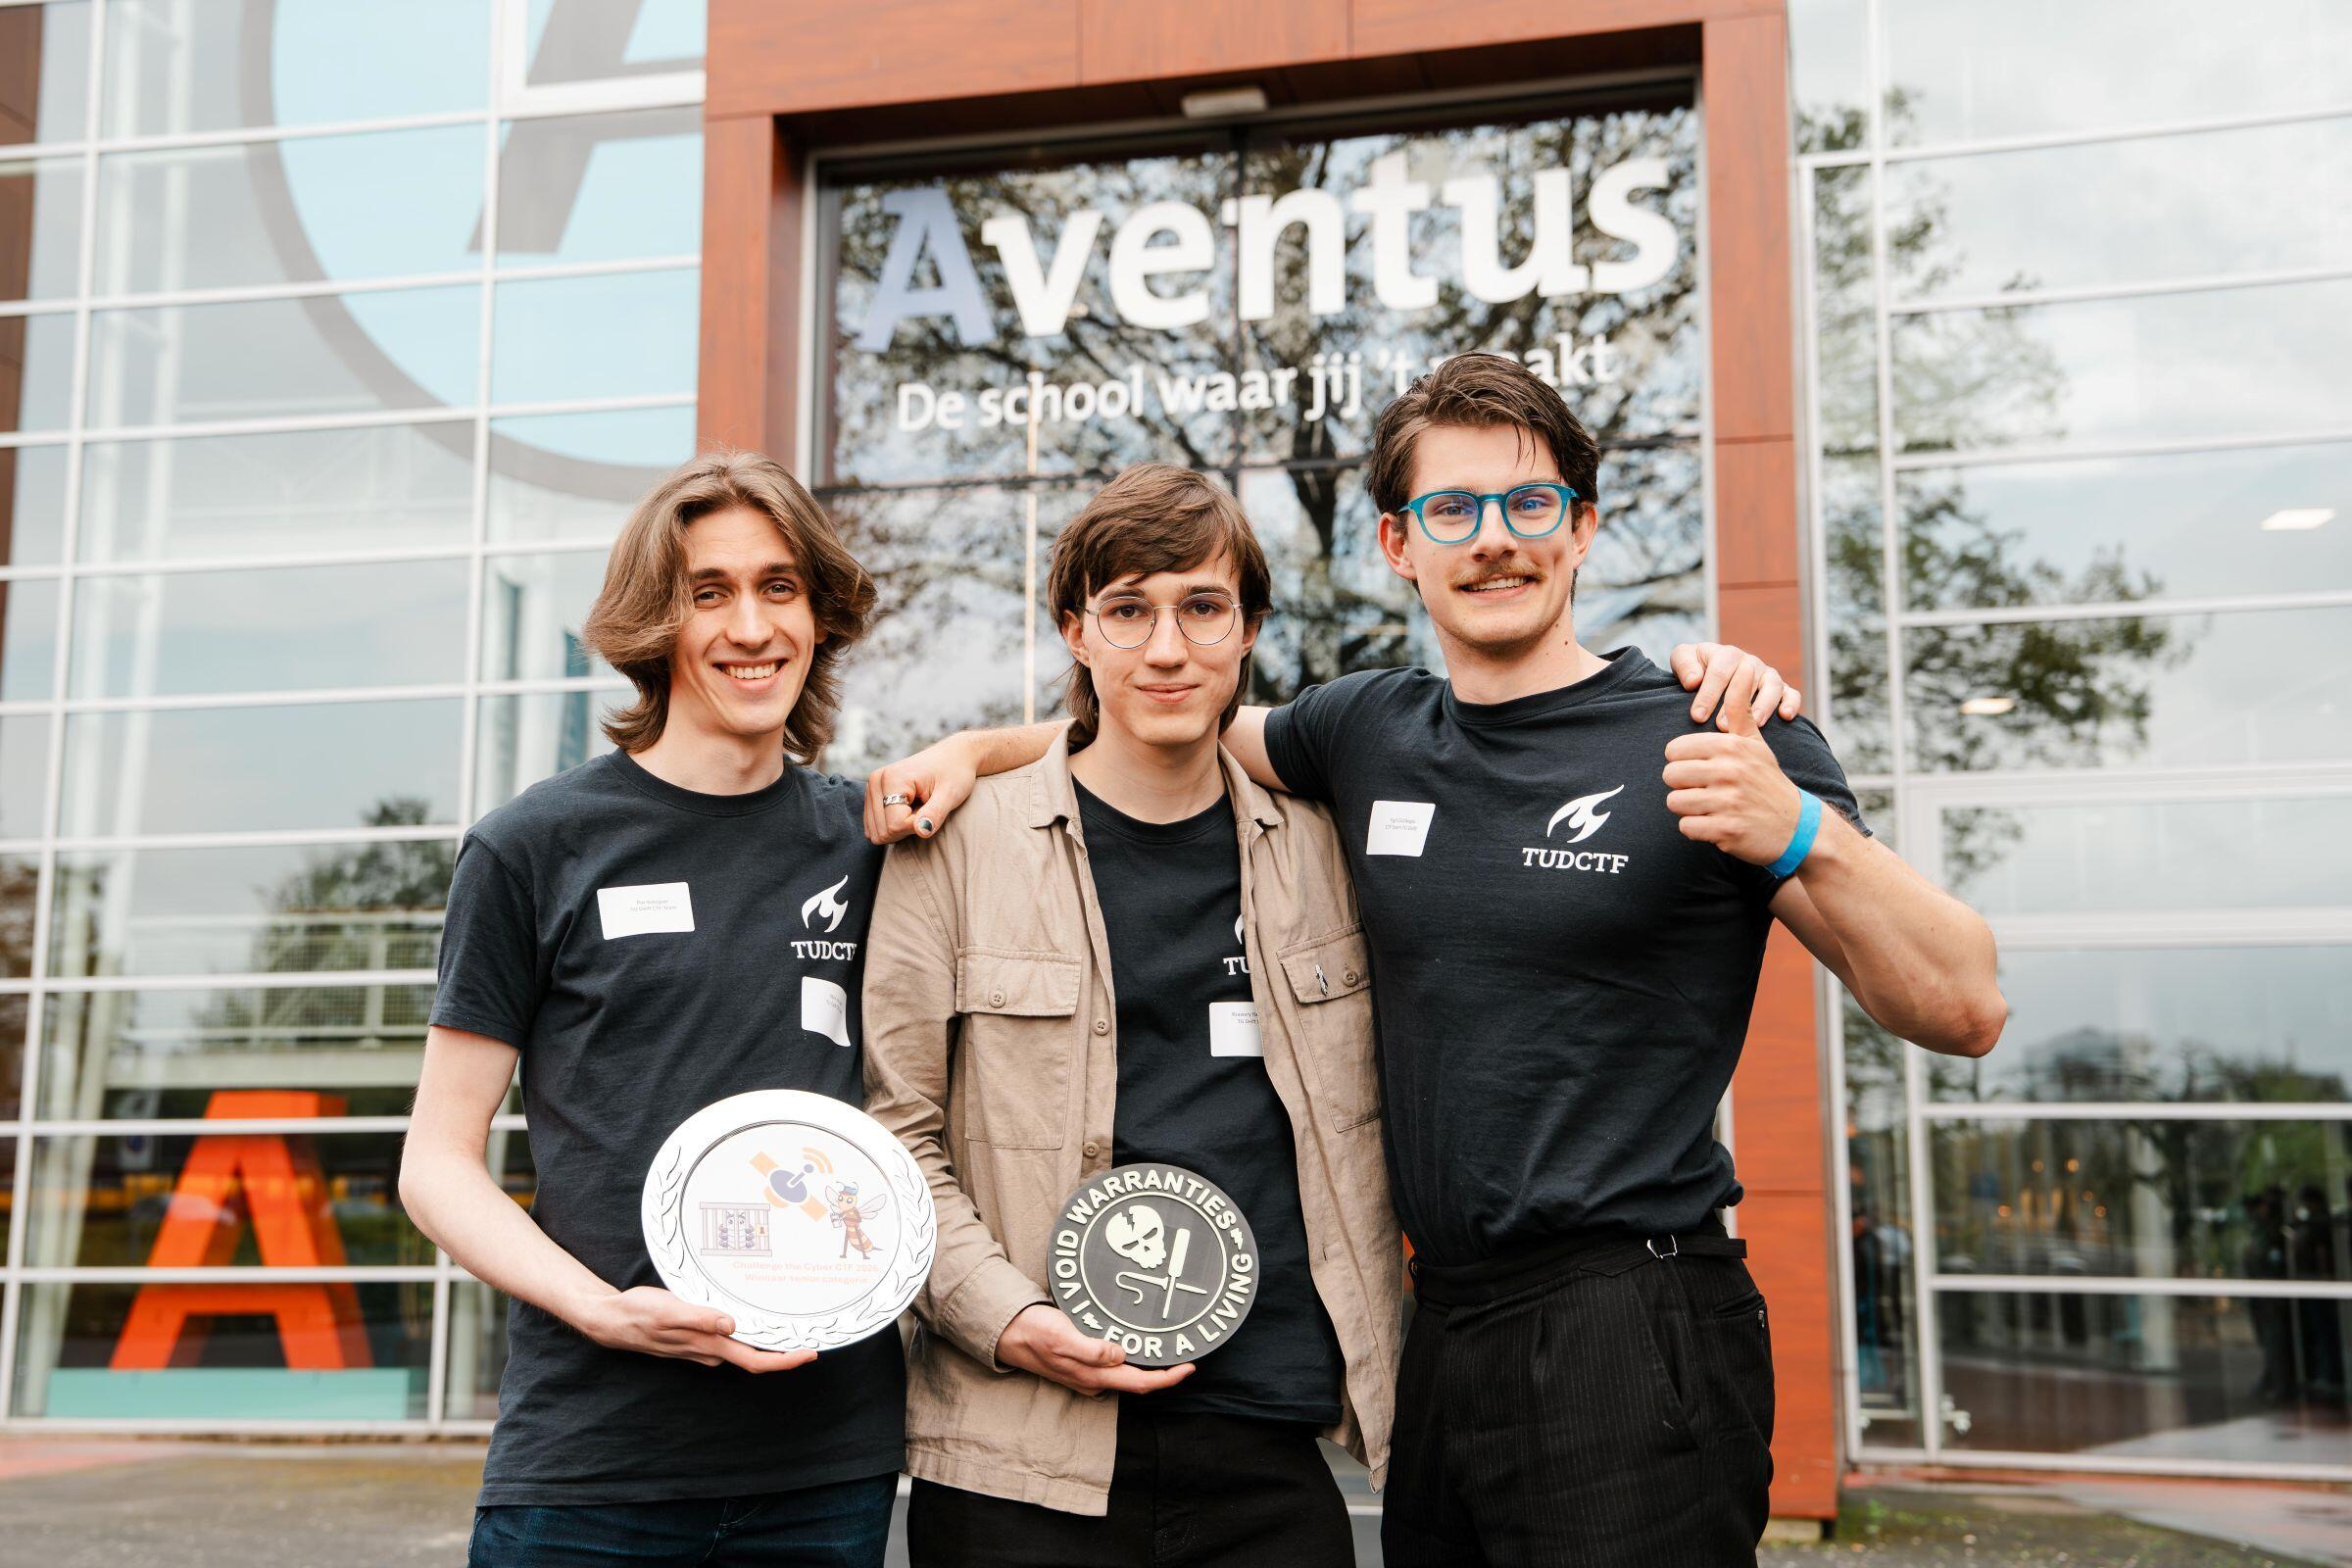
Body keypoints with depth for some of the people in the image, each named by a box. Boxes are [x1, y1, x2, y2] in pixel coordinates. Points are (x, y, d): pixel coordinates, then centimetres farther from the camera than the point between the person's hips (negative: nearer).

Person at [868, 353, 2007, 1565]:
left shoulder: (1712, 741, -6)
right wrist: (972, 748, 11)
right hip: (1441, 1334, 5)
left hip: (1627, 1339, -5)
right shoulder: (1372, 733, 9)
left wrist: (1804, 833, -26)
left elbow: (1963, 1012, -10)